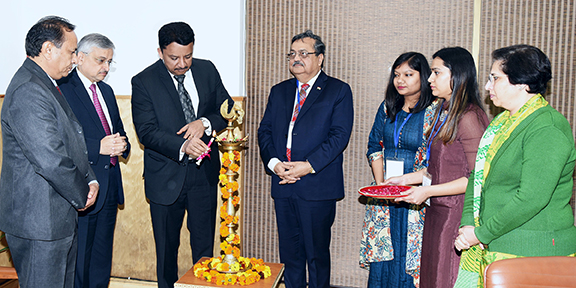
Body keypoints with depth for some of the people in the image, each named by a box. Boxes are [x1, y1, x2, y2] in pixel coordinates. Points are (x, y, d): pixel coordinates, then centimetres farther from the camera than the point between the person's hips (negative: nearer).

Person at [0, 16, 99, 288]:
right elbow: (51, 160, -27)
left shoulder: (46, 85, 13)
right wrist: (82, 196, -11)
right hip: (39, 222, -10)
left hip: (60, 215, 10)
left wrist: (90, 180, 2)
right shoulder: (28, 92, -22)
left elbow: (70, 141, 18)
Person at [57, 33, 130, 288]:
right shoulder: (62, 88, -11)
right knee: (78, 261, 2)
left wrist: (121, 145, -1)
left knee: (102, 262, 17)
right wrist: (98, 147, -24)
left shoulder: (106, 90, 16)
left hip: (109, 187, 8)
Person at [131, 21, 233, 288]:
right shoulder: (143, 82, -9)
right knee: (166, 248, 12)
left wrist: (205, 123, -16)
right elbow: (146, 131, -16)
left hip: (204, 175, 3)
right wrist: (182, 146, -33)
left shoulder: (207, 70, 1)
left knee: (204, 245, 14)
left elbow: (229, 109, 5)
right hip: (166, 178, -2)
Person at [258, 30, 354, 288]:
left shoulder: (339, 91, 1)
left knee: (317, 252, 4)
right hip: (283, 185, 5)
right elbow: (264, 131, 11)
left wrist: (309, 165, -17)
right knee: (289, 251, 12)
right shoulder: (279, 91, 16)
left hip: (318, 186, -4)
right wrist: (273, 163, -7)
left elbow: (339, 135, -9)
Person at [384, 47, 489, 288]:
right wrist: (407, 179, 13)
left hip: (456, 214, -9)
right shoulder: (444, 113, 13)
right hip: (437, 212, 9)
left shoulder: (469, 118, -16)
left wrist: (428, 191, -17)